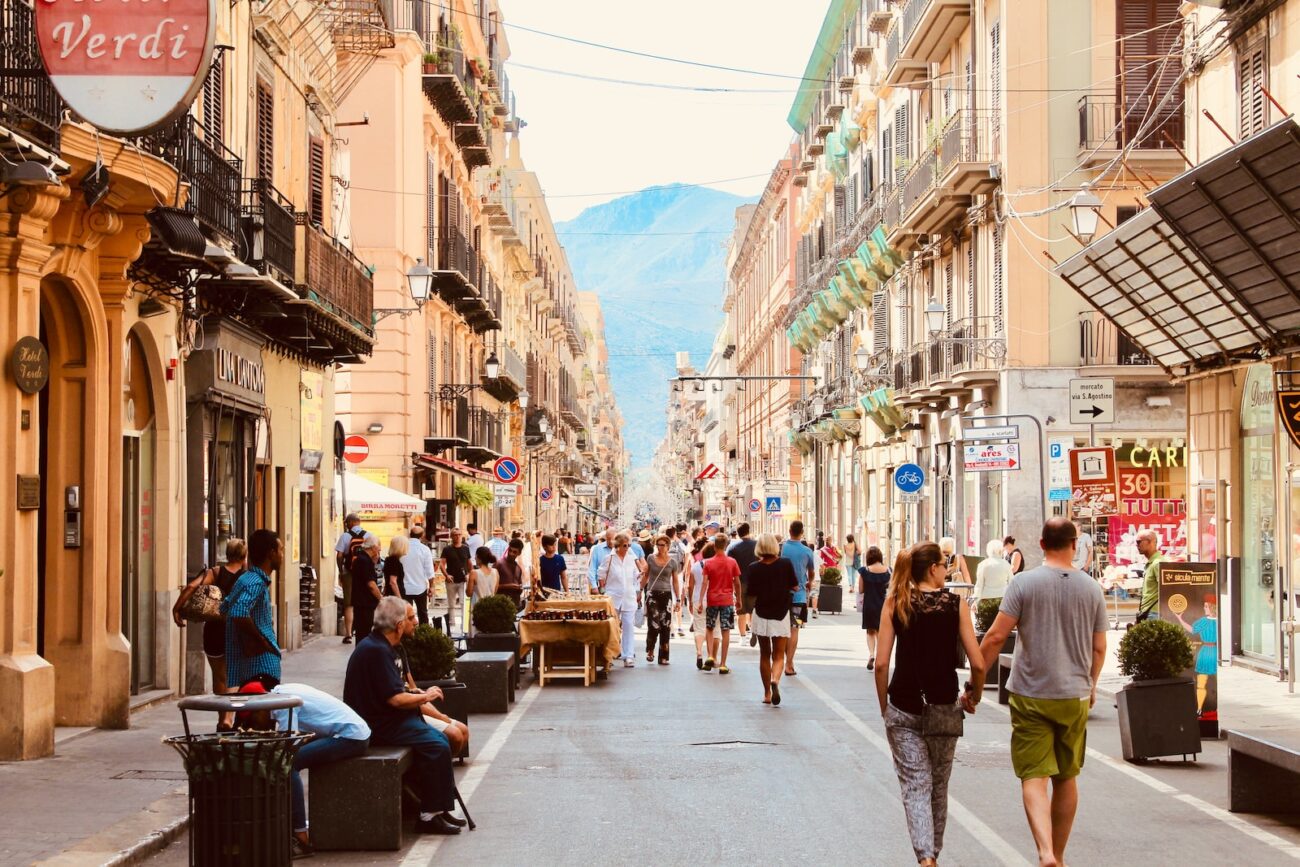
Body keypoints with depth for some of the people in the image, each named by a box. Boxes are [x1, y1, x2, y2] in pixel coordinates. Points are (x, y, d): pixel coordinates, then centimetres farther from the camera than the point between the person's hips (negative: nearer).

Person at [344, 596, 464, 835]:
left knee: (440, 739, 8)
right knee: (437, 746, -18)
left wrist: (418, 695, 7)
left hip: (380, 719, 11)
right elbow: (396, 699, -22)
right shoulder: (377, 650, -19)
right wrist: (425, 697, -7)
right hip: (377, 725, -11)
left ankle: (440, 808, 10)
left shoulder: (375, 645, 14)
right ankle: (430, 815, -13)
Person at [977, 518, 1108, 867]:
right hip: (1074, 696, 3)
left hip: (1031, 695, -3)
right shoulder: (1092, 588, 2)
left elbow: (996, 636, -13)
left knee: (1034, 777, -3)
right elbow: (1099, 648, 8)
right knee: (1067, 778, 16)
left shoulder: (1024, 583, -8)